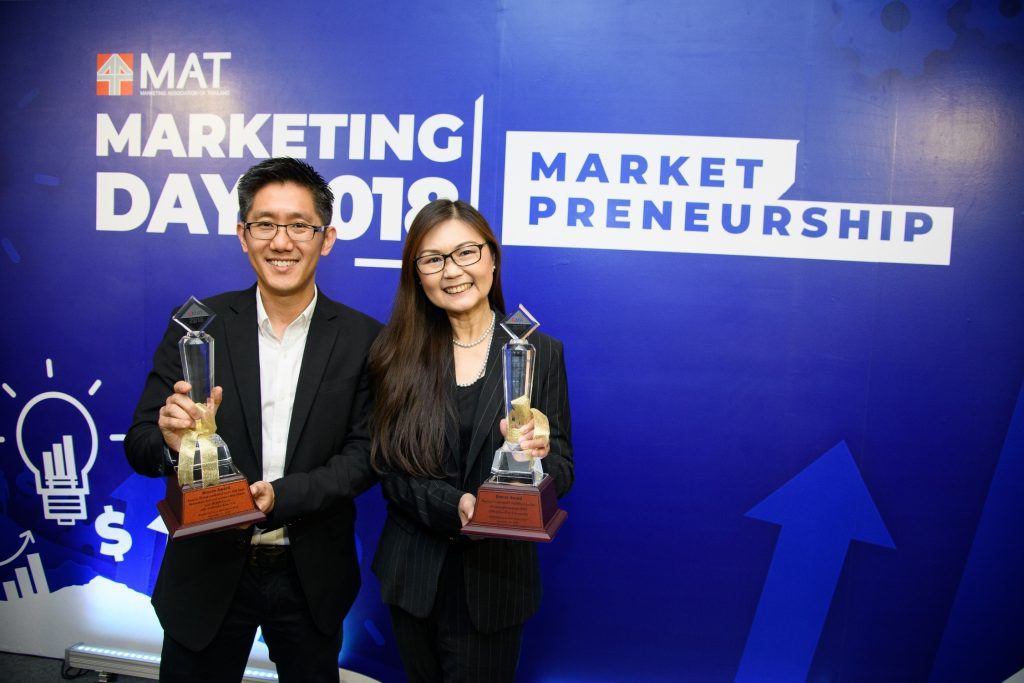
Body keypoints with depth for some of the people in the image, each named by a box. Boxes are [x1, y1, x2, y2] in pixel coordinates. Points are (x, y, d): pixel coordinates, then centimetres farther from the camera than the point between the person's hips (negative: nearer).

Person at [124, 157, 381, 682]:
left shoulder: (362, 339, -7)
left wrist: (280, 496, -23)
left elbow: (364, 455, -8)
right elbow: (139, 445, -6)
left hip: (311, 576, 1)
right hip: (207, 573, 0)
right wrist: (173, 442, -29)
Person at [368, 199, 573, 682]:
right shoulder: (398, 354, -3)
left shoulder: (540, 352, -5)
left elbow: (563, 468, -4)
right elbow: (388, 467, -5)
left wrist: (534, 455, -26)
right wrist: (455, 505, -22)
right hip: (414, 573, 2)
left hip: (496, 573, -1)